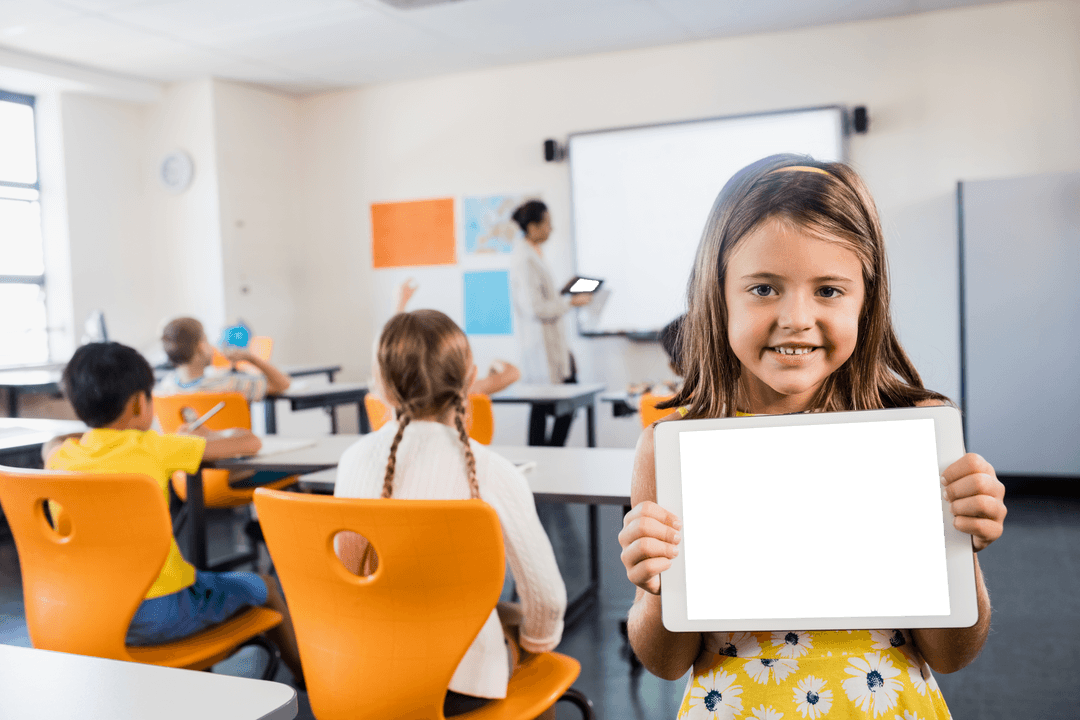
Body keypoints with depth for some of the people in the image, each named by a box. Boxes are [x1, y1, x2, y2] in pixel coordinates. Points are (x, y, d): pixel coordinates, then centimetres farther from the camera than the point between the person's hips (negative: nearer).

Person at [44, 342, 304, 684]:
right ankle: (306, 676, 33)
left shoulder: (59, 458, 0)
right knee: (264, 587, 16)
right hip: (158, 617, -6)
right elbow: (250, 443, -8)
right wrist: (207, 437, 13)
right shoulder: (152, 447, -14)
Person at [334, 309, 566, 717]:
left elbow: (347, 568, 2)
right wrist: (535, 643, 10)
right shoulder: (494, 475, -18)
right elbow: (546, 598, -13)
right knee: (519, 619, 29)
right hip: (459, 683, -3)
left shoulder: (355, 459, -9)